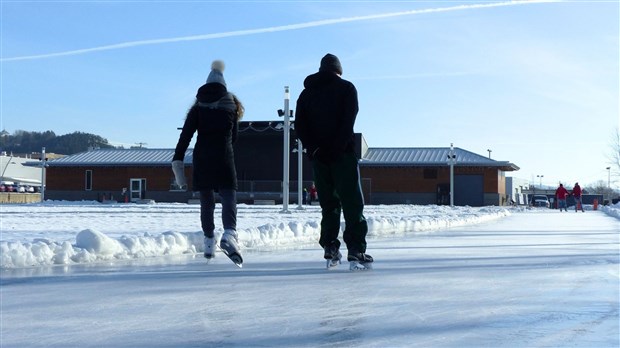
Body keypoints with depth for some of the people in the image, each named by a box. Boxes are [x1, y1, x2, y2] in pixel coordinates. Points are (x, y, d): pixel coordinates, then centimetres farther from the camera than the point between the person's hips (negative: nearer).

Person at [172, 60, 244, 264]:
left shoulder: (198, 107, 6)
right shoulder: (232, 105, 9)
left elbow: (186, 135, -3)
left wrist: (178, 160, -5)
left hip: (202, 158, 2)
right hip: (224, 157, -1)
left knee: (206, 202, 12)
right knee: (229, 198, -11)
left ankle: (209, 242, 16)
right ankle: (229, 234, -35)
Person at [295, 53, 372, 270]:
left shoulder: (307, 92, 14)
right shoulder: (346, 88, 2)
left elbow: (299, 125, 3)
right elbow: (348, 122, -11)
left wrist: (313, 148, -4)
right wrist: (337, 148, -14)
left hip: (318, 156, 4)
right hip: (343, 155, -4)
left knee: (328, 203, 12)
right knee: (352, 203, -2)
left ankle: (330, 248, 8)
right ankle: (356, 251, -8)